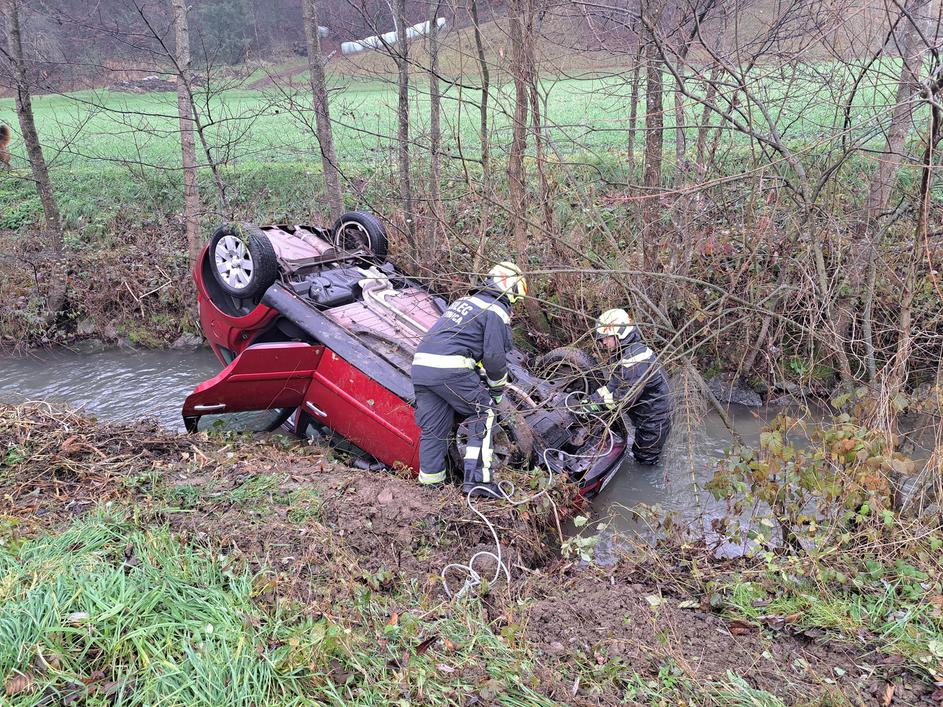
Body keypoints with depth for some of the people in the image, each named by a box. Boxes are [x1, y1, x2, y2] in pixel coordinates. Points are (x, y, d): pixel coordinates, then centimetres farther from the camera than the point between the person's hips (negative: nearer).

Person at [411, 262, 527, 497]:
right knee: (484, 413, 6)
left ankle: (430, 484, 17)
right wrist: (498, 390, 12)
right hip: (449, 368, -8)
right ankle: (478, 478, 0)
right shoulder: (497, 311, 2)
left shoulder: (466, 300, 28)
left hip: (421, 364, 8)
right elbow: (495, 356, -4)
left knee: (433, 427, 13)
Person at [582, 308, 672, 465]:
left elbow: (625, 396, -32)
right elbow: (614, 385, 7)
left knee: (646, 461, 4)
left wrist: (597, 404, -25)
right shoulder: (620, 355, 4)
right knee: (639, 453, 25)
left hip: (654, 419, -10)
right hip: (645, 416, 10)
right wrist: (593, 398, -5)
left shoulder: (636, 359, -31)